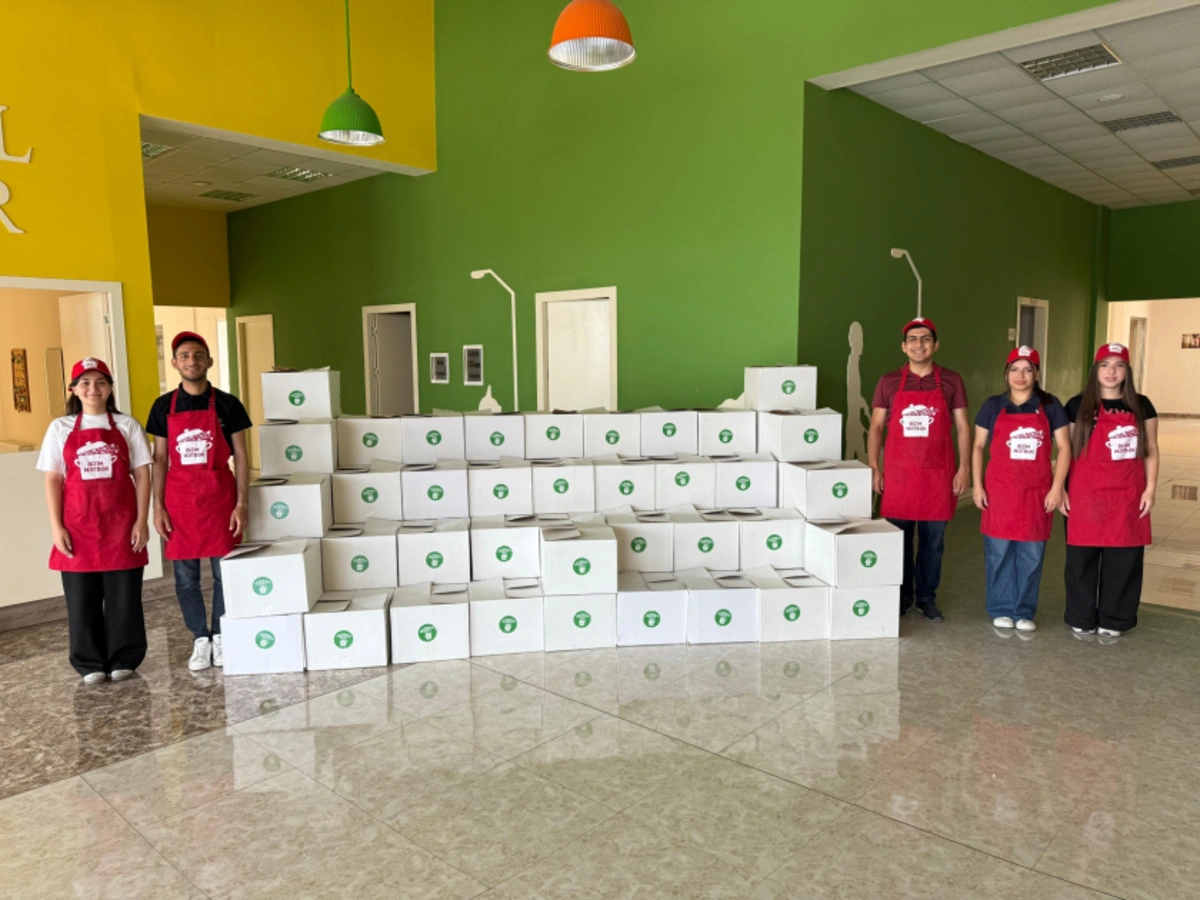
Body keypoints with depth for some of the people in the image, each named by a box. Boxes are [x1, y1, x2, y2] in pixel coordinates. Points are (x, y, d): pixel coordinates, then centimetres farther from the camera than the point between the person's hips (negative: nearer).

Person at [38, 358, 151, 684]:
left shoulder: (127, 425, 4)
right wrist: (57, 527, -3)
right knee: (81, 599, 7)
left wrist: (141, 521, -4)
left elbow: (142, 475, 2)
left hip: (121, 525, -1)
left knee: (124, 596, 4)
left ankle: (123, 660, 17)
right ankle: (90, 663, 20)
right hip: (78, 526, 1)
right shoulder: (60, 428, 6)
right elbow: (53, 480, 4)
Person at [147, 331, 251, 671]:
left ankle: (221, 637, 18)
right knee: (185, 576, 6)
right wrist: (158, 506, 1)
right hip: (179, 499, 2)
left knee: (224, 572, 3)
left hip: (219, 496, -2)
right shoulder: (163, 407, 5)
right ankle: (200, 639, 19)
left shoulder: (227, 404, 0)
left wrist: (241, 502, -6)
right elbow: (159, 459, 8)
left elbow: (240, 457, 1)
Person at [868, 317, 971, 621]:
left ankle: (927, 597, 22)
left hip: (938, 473, 0)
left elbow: (962, 427, 5)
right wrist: (873, 467, -3)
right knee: (898, 538, 6)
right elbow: (876, 427, 5)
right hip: (898, 472, 0)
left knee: (933, 540, 8)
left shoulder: (951, 381, 4)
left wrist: (964, 467, -3)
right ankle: (901, 596, 20)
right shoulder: (889, 382, 4)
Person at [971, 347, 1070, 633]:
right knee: (999, 553, 4)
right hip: (999, 490, 0)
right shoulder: (993, 406, 3)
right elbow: (978, 446, 6)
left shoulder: (1050, 406, 3)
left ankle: (1024, 612, 18)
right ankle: (1001, 610, 16)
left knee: (1031, 556, 6)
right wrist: (977, 485, -2)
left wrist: (1057, 487, -5)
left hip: (1037, 492, 1)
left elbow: (1064, 448, 2)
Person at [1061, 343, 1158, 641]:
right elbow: (1066, 451, 5)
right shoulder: (1077, 406, 2)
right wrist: (1061, 489, -1)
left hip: (1127, 496, 1)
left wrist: (1150, 488, 1)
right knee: (1082, 559, 4)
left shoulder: (1141, 406, 6)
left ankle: (1112, 621, 19)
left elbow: (1151, 451, 10)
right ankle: (1081, 619, 18)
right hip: (1085, 495, -1)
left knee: (1123, 560, 5)